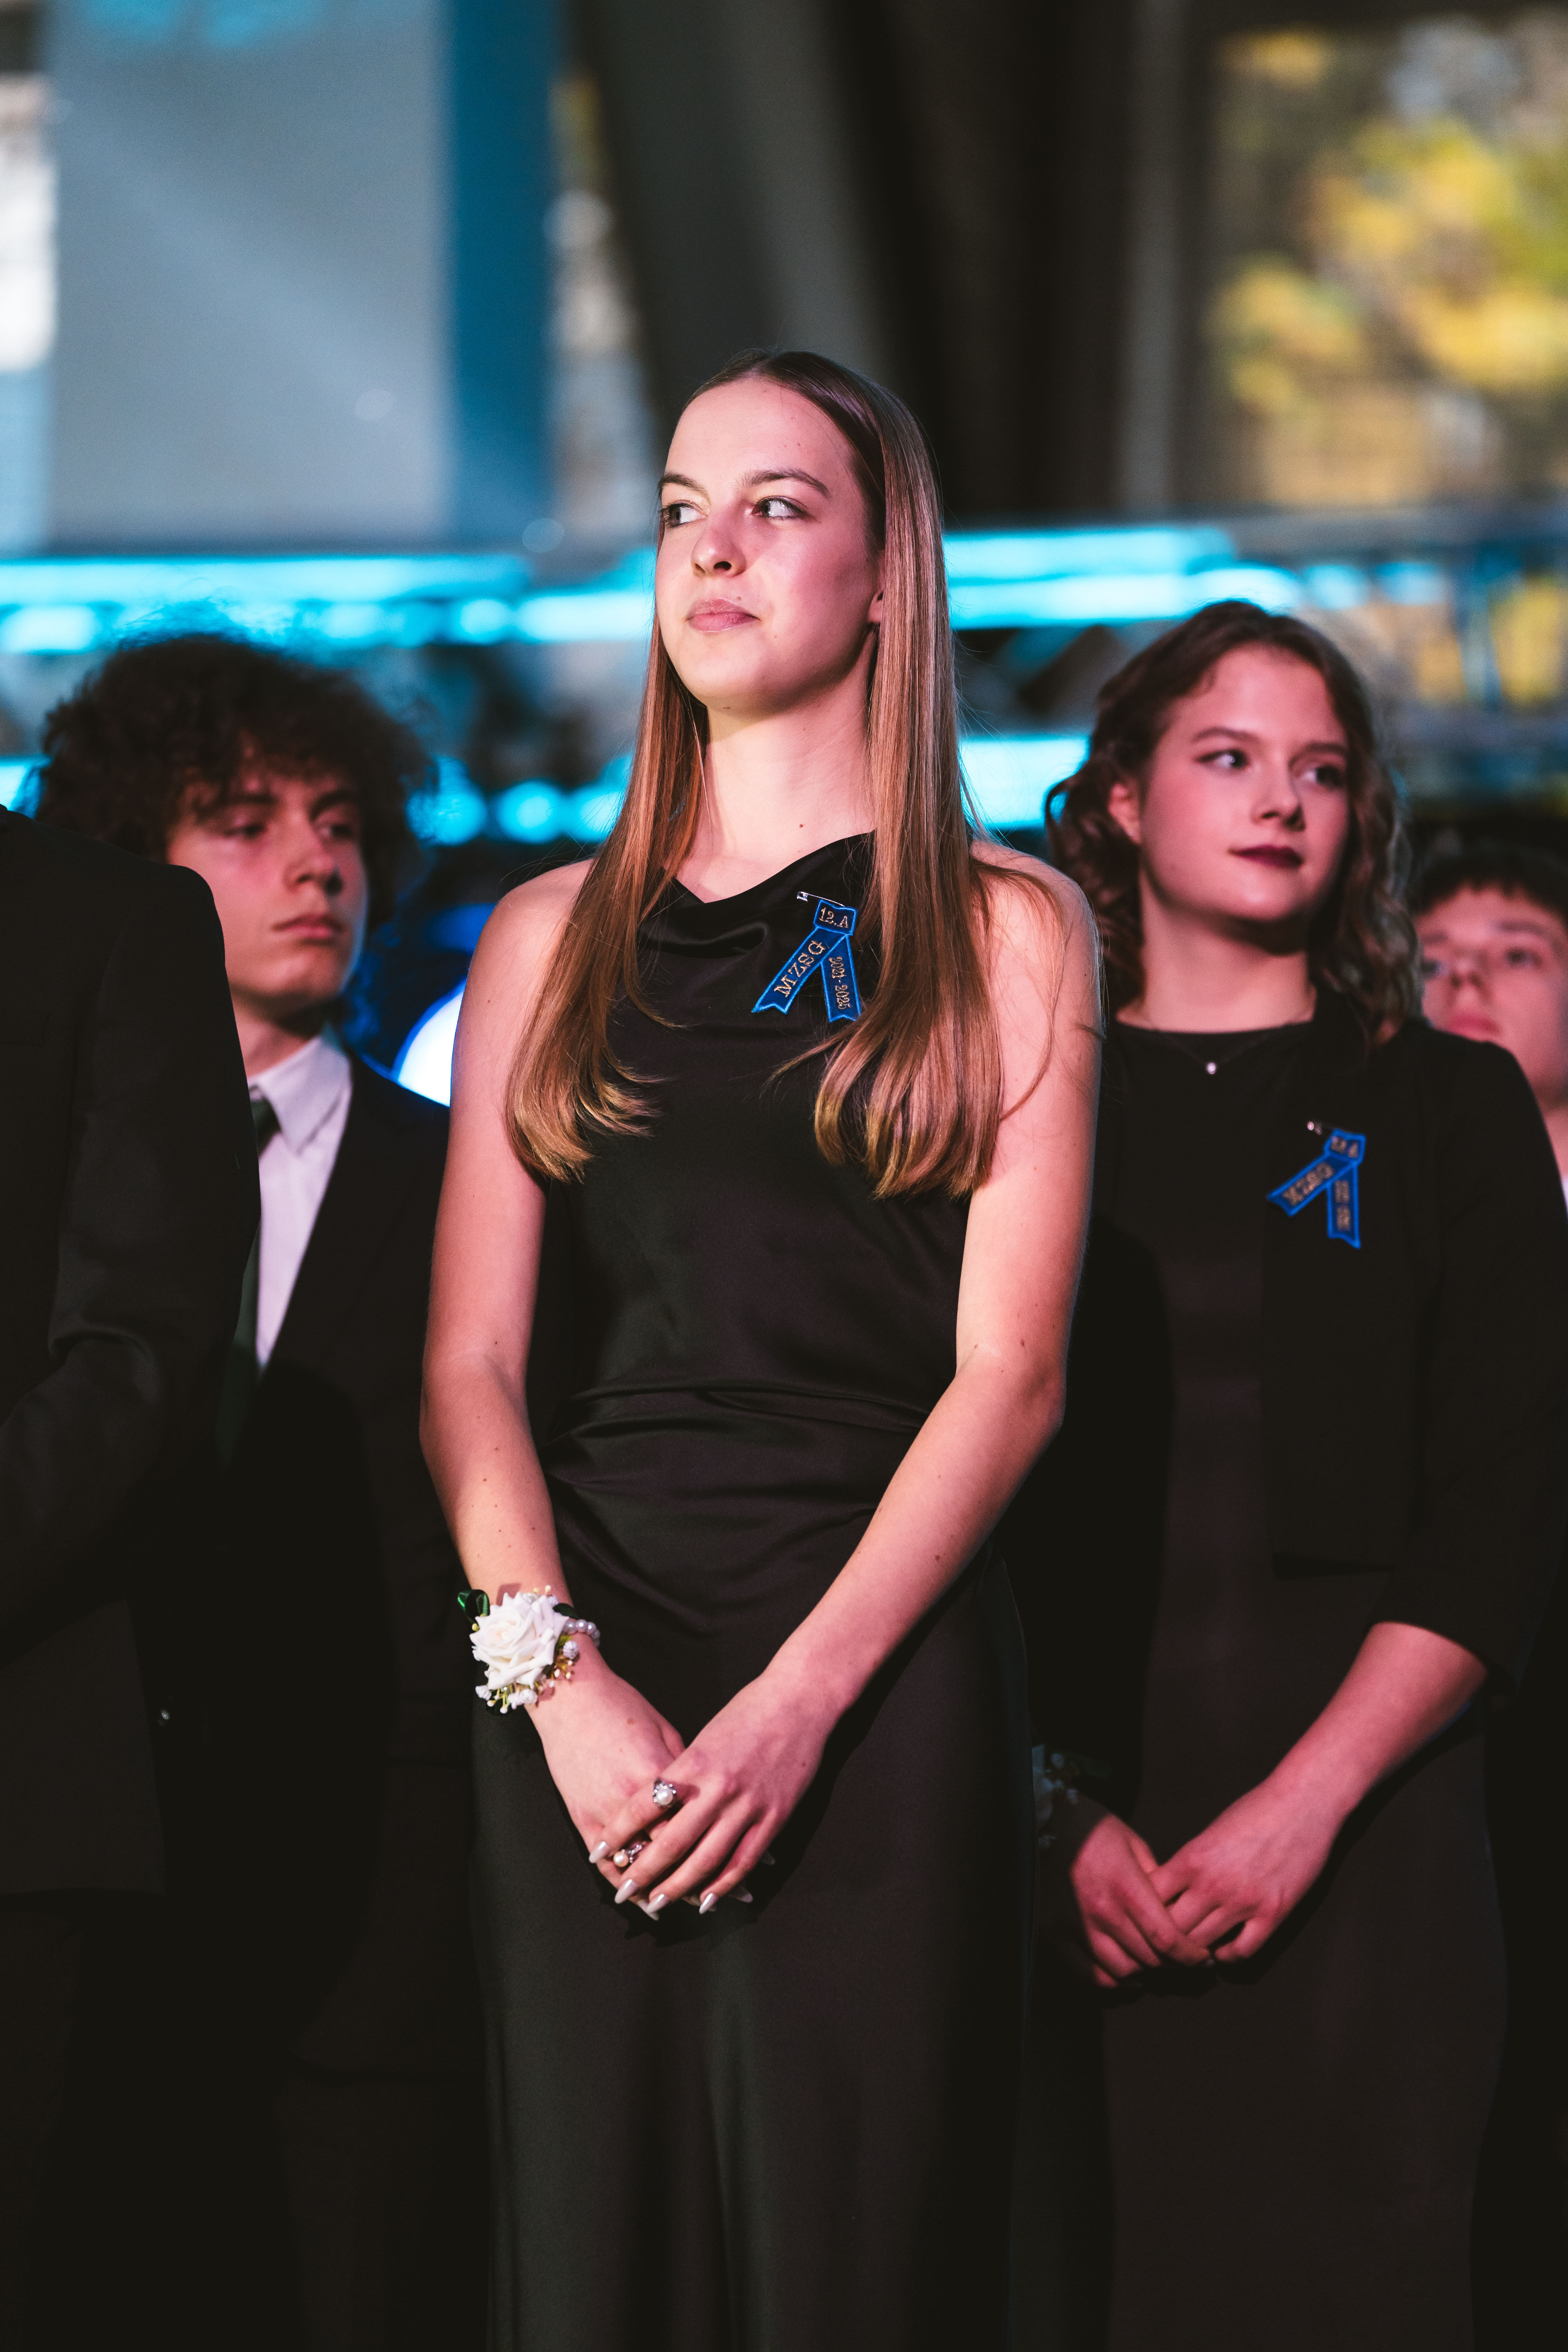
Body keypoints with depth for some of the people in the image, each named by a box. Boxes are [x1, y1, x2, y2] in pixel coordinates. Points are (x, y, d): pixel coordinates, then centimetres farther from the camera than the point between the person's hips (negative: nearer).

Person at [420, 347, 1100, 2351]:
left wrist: (797, 1700, -14)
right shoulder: (553, 937, 14)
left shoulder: (1006, 931, 6)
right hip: (581, 1680, 2)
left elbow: (1009, 1371, -2)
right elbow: (467, 1359, 7)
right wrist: (554, 1670, -10)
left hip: (883, 1673, -2)